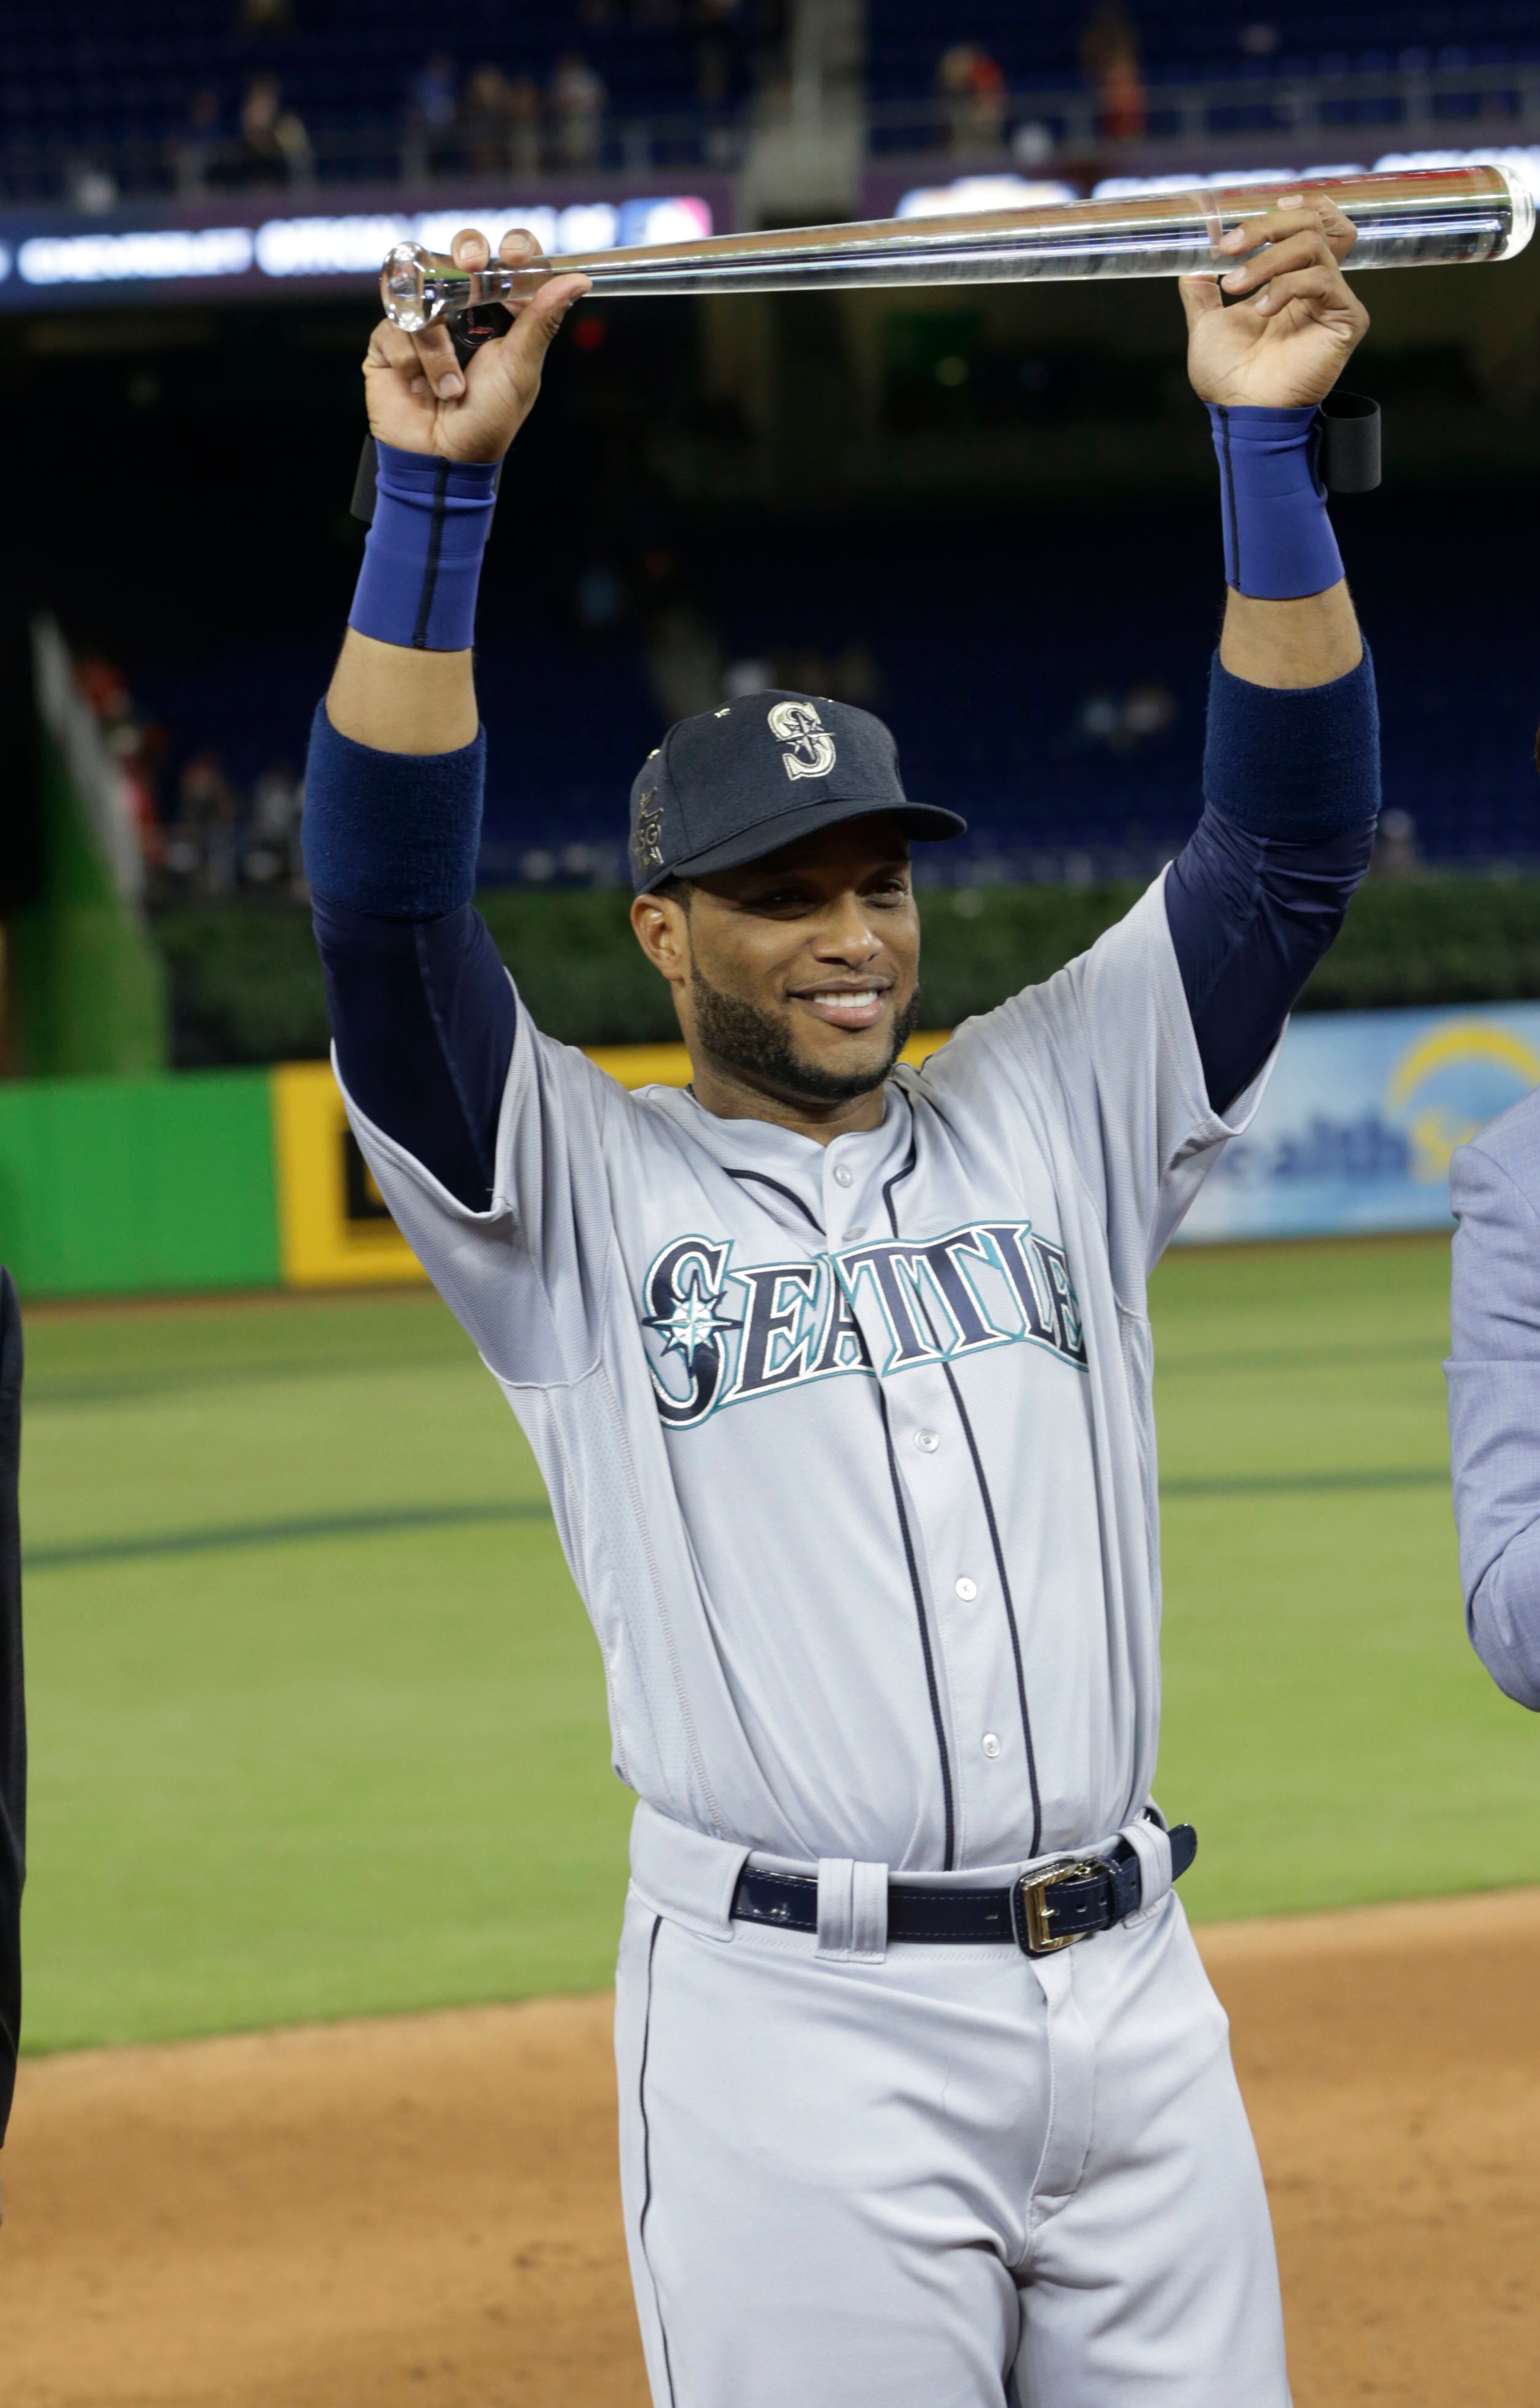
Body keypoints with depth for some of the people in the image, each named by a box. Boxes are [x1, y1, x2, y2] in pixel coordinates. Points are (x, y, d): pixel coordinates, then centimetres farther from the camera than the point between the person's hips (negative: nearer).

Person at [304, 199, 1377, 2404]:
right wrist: (434, 491, -17)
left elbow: (1289, 841, 8)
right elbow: (385, 907, -10)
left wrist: (1264, 443, -2)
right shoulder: (584, 1191, 5)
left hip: (1130, 1997, 4)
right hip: (802, 2032, -4)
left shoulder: (1049, 1119, 15)